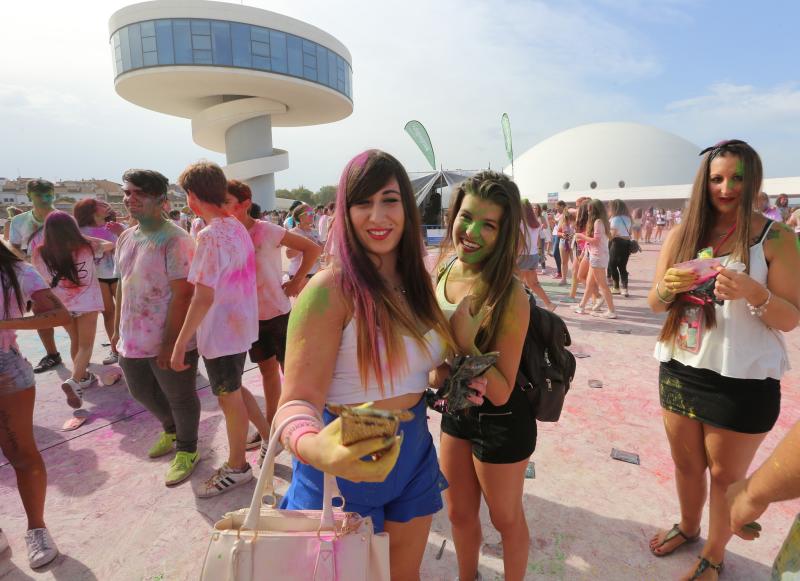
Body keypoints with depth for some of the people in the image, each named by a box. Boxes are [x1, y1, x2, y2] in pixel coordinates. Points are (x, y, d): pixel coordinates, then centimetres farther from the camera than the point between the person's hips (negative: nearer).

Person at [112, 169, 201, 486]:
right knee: (142, 392, 24)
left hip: (170, 341, -8)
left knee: (179, 397, 8)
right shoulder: (126, 238, 9)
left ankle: (187, 450, 31)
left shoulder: (175, 240, -17)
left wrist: (169, 342, -22)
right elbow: (122, 284, 17)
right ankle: (171, 431, 50)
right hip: (133, 339, 9)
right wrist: (118, 329, 17)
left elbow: (183, 294, -21)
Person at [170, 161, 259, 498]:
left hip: (220, 332, -9)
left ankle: (237, 468, 25)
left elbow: (204, 296, -25)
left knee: (229, 398, 7)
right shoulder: (237, 227, 5)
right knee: (233, 394, 24)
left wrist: (180, 342, -20)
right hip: (240, 326, 9)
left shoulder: (211, 235, -22)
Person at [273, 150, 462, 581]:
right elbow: (297, 401, -26)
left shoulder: (416, 282, -1)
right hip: (348, 468, -5)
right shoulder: (330, 289, -22)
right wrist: (315, 448, -46)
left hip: (414, 455, 6)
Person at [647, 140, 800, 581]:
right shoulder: (681, 234, 0)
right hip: (680, 370, 3)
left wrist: (753, 292, -28)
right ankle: (688, 528, 46)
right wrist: (668, 287, -17)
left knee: (726, 475, 14)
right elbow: (654, 304, 4)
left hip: (743, 381, -3)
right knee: (687, 463, 20)